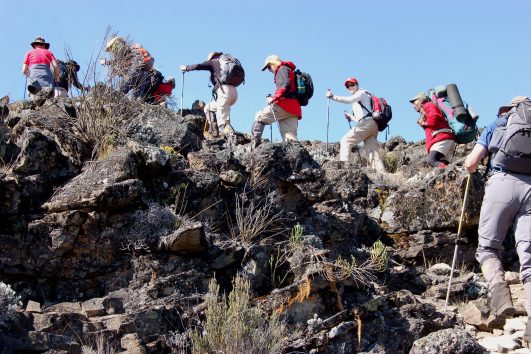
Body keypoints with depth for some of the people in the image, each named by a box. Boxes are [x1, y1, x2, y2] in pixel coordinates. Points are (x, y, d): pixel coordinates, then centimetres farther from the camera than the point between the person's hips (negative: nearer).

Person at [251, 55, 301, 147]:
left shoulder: (282, 69, 4)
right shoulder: (290, 71, 33)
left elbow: (284, 86, -15)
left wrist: (274, 98, -14)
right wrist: (275, 99, 17)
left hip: (284, 105, -9)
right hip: (294, 109, 9)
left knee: (259, 117, 0)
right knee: (290, 138, 2)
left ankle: (255, 141, -9)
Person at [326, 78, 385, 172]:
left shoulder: (361, 93, 7)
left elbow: (350, 99, -14)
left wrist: (332, 97, -18)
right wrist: (350, 117, 23)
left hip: (367, 123, -9)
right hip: (373, 126, 9)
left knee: (345, 142, -10)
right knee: (373, 154, 1)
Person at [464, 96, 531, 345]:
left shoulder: (496, 124, 21)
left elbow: (470, 163, 13)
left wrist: (470, 168, 36)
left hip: (503, 183, -1)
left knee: (487, 247, 12)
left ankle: (498, 287, -19)